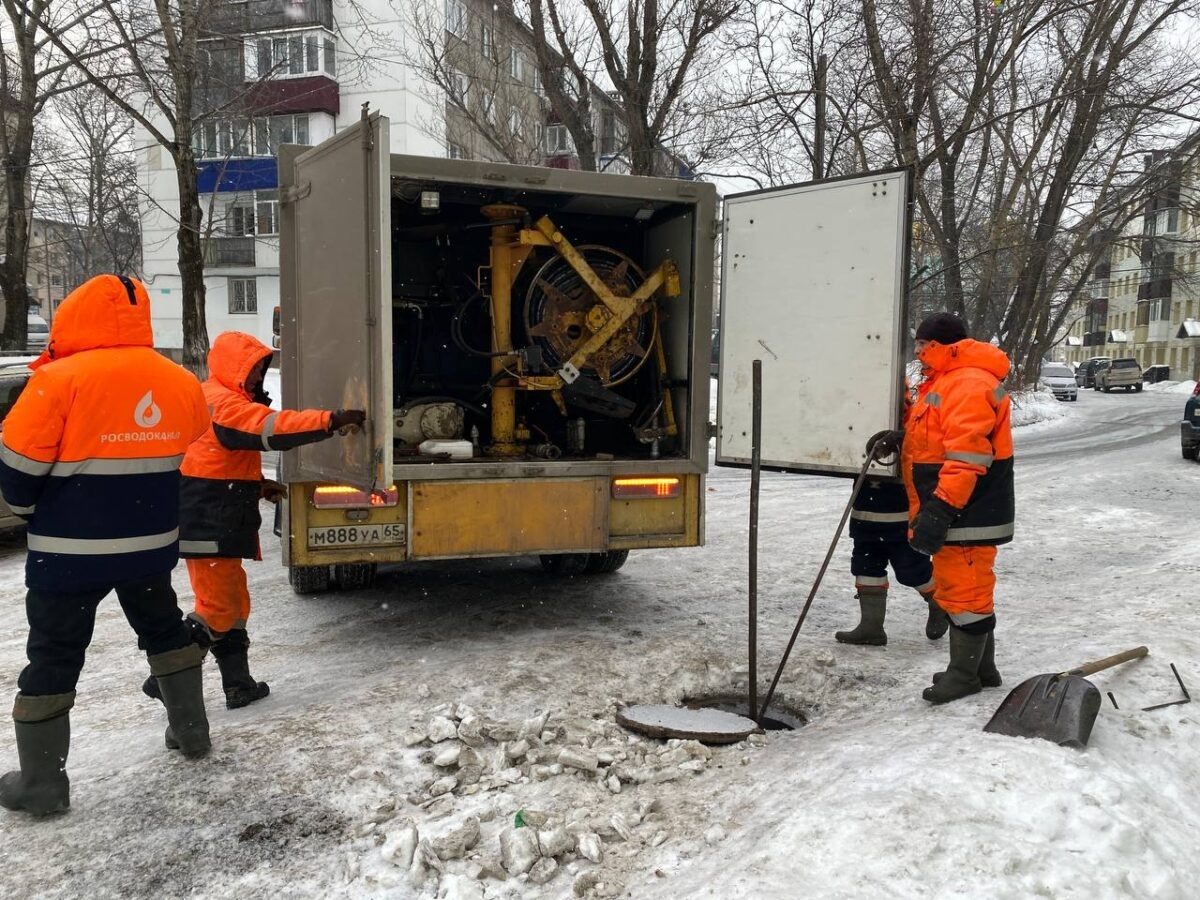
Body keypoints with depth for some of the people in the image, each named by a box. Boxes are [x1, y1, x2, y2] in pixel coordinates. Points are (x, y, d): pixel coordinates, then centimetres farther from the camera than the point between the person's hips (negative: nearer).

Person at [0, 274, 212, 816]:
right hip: (152, 544, 5)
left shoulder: (59, 381, -16)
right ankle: (190, 730, 35)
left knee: (53, 658, 9)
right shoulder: (183, 383, 0)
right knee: (164, 630, 25)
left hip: (69, 553, -4)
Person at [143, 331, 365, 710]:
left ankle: (238, 684, 20)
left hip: (223, 524, 11)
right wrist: (331, 420, -32)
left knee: (234, 604, 13)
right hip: (208, 526, -11)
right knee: (217, 607, -5)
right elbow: (271, 427, -29)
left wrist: (258, 485, 11)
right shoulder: (223, 403, -15)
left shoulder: (227, 399, 19)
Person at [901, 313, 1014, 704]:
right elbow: (932, 445, 26)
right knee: (965, 590, 17)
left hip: (968, 514, -11)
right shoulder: (943, 382, 18)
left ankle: (964, 673, 8)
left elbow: (967, 456, -26)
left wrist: (940, 509, -28)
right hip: (957, 513, 11)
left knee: (964, 592, -2)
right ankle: (981, 669, 27)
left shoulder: (969, 384, -17)